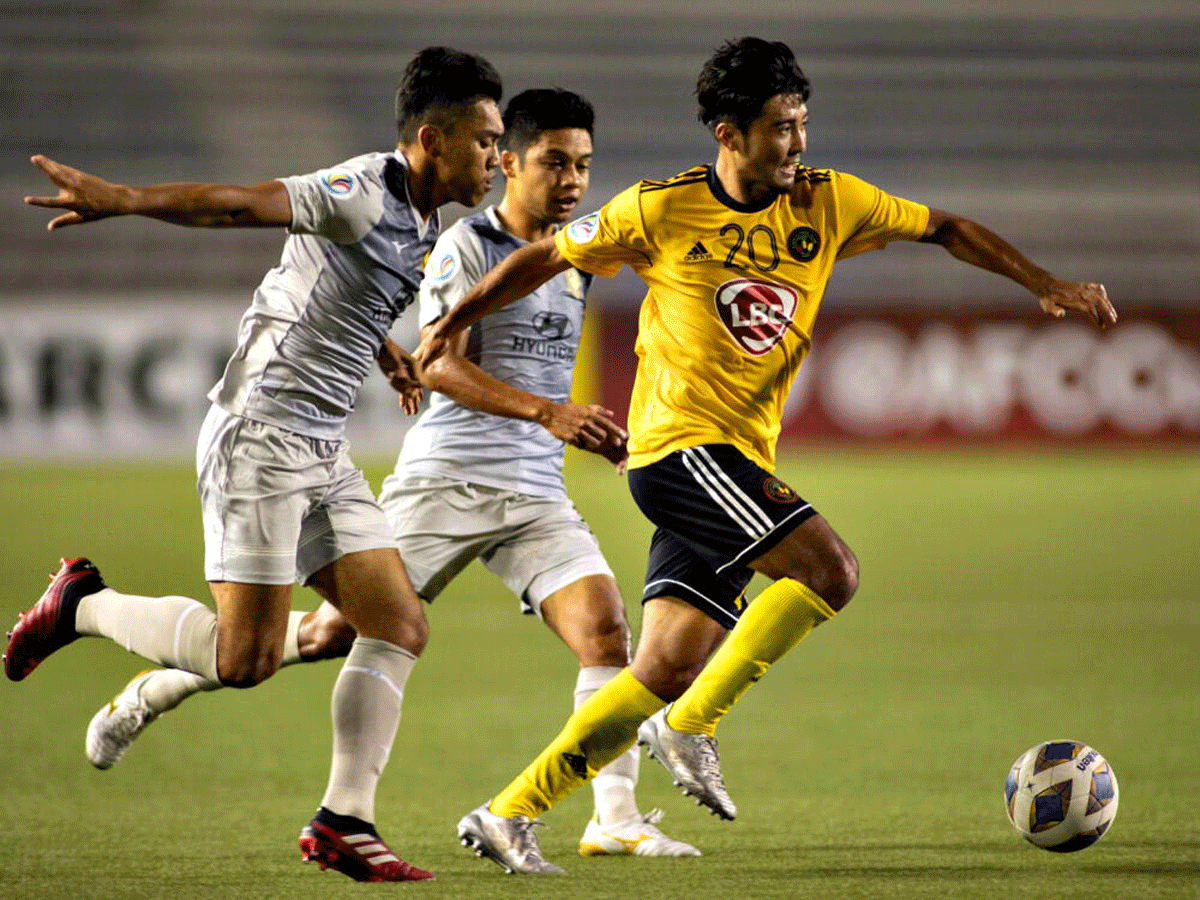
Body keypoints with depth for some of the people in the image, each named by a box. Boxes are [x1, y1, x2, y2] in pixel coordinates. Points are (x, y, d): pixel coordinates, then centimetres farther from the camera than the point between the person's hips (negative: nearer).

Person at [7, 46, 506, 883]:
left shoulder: (423, 228, 13)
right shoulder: (362, 195, -16)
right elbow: (239, 203, -28)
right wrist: (123, 200, -41)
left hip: (322, 452, 9)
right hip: (260, 434, -9)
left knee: (400, 626, 1)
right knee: (245, 658, -11)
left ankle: (344, 821, 6)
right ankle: (84, 606, 11)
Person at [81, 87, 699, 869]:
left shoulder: (575, 265, 14)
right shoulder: (466, 247, -7)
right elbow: (443, 367, -18)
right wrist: (544, 411, -28)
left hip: (534, 493, 5)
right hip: (443, 482, -5)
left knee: (605, 626, -15)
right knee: (334, 632, -1)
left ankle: (616, 818, -12)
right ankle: (154, 693, 17)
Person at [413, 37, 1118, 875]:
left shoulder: (828, 202, 6)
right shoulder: (660, 209, -6)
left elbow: (946, 228, 16)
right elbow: (545, 258, 6)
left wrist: (1045, 284, 8)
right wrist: (448, 327, 10)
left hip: (743, 462, 6)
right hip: (681, 446, -6)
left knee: (669, 669, 0)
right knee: (829, 568, -22)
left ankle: (509, 813, 7)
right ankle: (691, 727, -14)